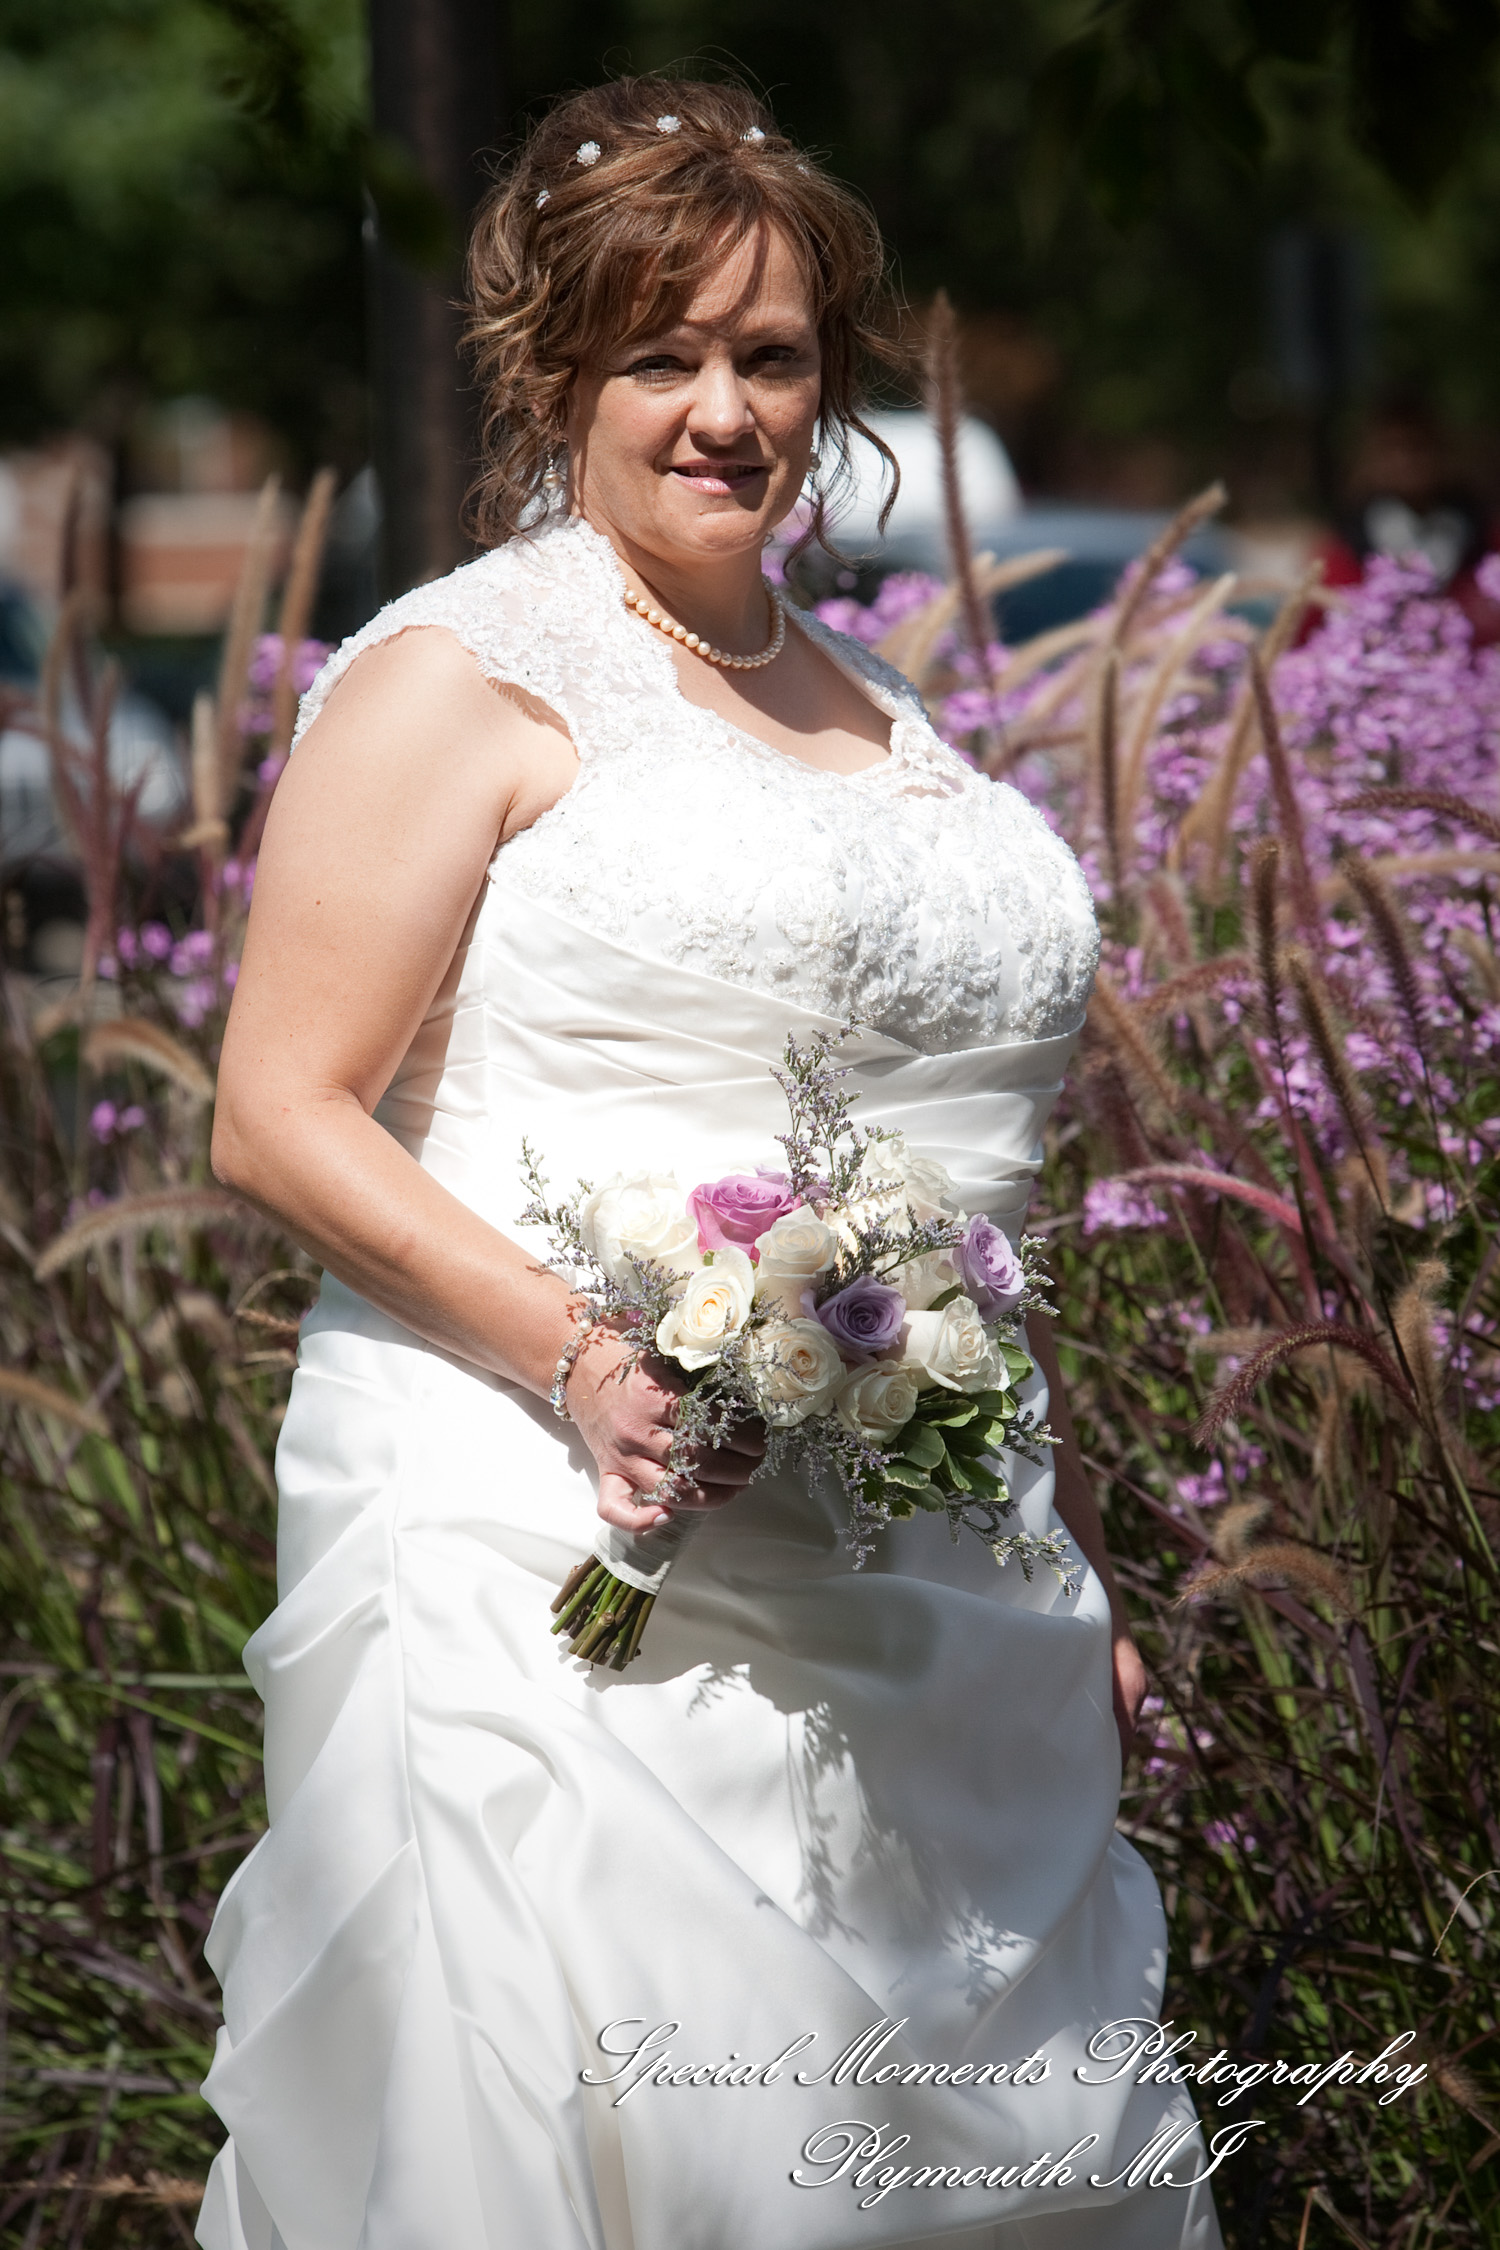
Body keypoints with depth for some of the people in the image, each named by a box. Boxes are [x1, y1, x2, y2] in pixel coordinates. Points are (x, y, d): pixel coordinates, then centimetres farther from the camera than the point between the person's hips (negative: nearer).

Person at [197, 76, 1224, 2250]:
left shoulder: (873, 712, 20)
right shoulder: (465, 676, -1)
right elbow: (282, 1116, -8)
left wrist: (1074, 1562, 22)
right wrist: (581, 1359, -21)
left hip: (922, 1593, 7)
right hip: (573, 1558, -6)